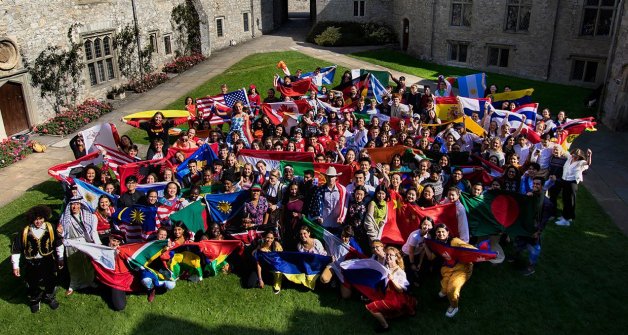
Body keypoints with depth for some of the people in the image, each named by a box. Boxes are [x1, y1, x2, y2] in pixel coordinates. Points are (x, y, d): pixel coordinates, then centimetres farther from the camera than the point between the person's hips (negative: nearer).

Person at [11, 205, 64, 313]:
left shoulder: (50, 228, -13)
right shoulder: (25, 232, -17)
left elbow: (58, 243, 1)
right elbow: (15, 248, -7)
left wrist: (60, 259, 7)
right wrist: (15, 266, -4)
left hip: (48, 261, 1)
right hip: (32, 263, -1)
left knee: (51, 282, 19)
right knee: (33, 285, 16)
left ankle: (49, 297, 49)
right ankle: (35, 300, 46)